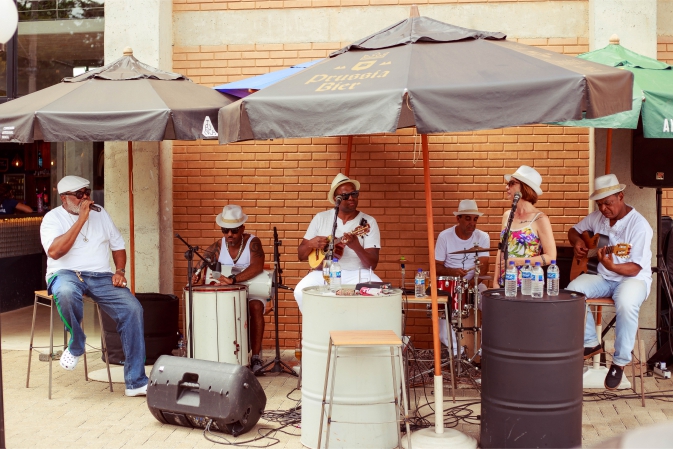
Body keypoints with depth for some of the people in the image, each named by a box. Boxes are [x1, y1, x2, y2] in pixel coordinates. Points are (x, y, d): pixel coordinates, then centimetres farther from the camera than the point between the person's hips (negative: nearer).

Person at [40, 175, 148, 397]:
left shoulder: (100, 214, 15)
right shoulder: (53, 218, 1)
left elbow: (118, 247, 19)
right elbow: (55, 251, -17)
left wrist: (119, 271, -1)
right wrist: (81, 219, -16)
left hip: (101, 277, 4)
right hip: (66, 273, -3)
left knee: (133, 309, -22)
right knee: (66, 292, -42)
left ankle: (136, 382, -17)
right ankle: (76, 345, -11)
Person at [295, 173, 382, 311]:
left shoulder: (368, 222, 0)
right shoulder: (321, 218, 5)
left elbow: (372, 264, -7)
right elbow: (301, 255, 9)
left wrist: (356, 247, -26)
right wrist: (311, 244, -14)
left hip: (357, 273, -1)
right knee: (301, 291, -28)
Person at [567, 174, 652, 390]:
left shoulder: (639, 225, -17)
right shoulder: (597, 217, 2)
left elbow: (635, 268, -21)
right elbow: (574, 230, 20)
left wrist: (612, 266, -41)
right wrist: (577, 242, -4)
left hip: (632, 278, -6)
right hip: (602, 277, 6)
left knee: (626, 305, -39)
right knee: (572, 291, -23)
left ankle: (620, 362, -19)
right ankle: (591, 343, -4)